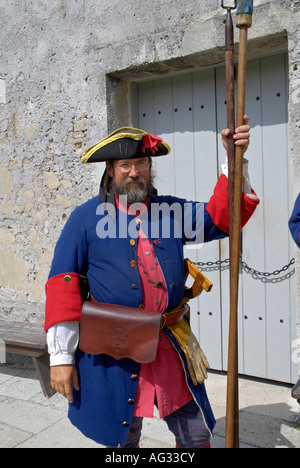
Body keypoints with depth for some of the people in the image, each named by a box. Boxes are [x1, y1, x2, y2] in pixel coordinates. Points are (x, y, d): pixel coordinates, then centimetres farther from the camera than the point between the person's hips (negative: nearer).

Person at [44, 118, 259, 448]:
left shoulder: (171, 211, 6)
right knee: (122, 439, 18)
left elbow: (220, 219, 0)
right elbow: (63, 283, -7)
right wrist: (61, 356, -9)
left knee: (196, 435, 16)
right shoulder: (86, 217, -4)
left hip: (171, 347, 3)